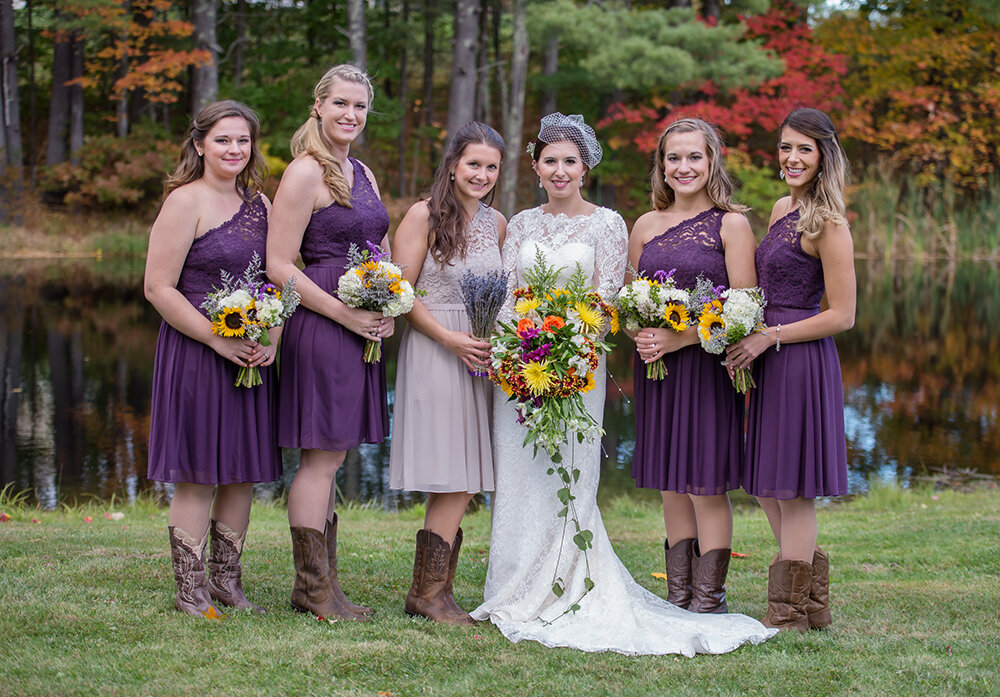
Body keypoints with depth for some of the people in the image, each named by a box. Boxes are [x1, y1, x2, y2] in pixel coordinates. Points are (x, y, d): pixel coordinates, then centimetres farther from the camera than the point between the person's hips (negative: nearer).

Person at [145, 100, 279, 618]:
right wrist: (219, 340, -17)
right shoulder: (185, 201, -8)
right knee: (198, 473, -3)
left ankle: (226, 582, 22)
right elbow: (158, 288, -13)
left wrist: (271, 340, -2)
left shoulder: (259, 203, 12)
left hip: (253, 357, 7)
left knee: (244, 470, 10)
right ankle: (189, 591, 7)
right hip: (196, 354, -6)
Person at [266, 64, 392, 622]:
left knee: (331, 459, 11)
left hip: (363, 327, 8)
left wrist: (387, 312, 4)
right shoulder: (305, 173, -9)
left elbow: (383, 255, 23)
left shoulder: (363, 174, 17)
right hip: (321, 326, -8)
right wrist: (345, 314, -16)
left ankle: (323, 583, 16)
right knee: (323, 458, -5)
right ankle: (312, 588, 2)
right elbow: (280, 266, -14)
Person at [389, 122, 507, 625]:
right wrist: (450, 338, -15)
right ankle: (429, 594, -1)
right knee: (453, 486, -9)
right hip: (434, 353, -6)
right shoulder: (425, 215, -5)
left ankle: (429, 592, 10)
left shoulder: (497, 224, 14)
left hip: (483, 357, 6)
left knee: (465, 483, 4)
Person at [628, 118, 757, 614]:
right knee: (671, 487, 8)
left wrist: (680, 338, -16)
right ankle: (677, 598, 15)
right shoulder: (647, 225, 12)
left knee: (706, 485, -5)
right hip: (655, 367, 5)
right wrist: (639, 335, -6)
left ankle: (708, 600, 2)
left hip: (708, 364, -5)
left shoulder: (731, 224, -2)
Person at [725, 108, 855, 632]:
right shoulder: (782, 209, 13)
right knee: (764, 486, 14)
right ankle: (812, 602, 24)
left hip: (803, 362, -9)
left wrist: (769, 337, -15)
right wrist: (747, 337, 9)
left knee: (791, 491, -1)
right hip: (771, 360, 9)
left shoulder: (828, 224, -13)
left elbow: (842, 315, -15)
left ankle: (789, 612, 9)